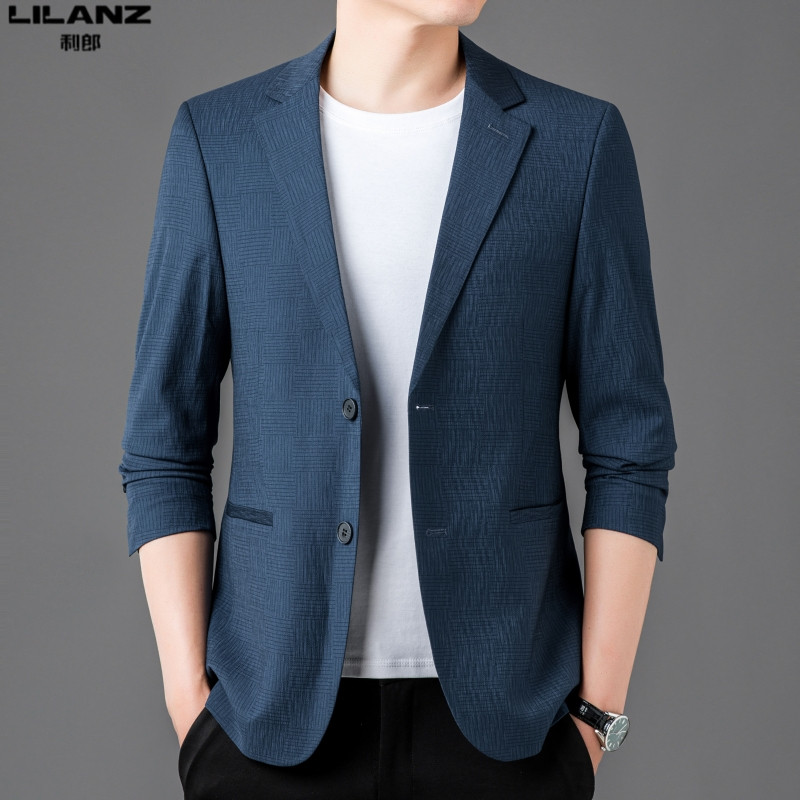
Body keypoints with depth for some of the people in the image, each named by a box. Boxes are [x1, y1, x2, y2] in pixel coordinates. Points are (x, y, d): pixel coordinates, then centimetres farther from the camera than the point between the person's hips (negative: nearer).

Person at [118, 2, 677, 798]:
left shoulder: (581, 140, -4)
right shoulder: (219, 139, -2)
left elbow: (628, 448, -3)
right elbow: (164, 448, 0)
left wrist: (595, 716, -4)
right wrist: (189, 702, -4)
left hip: (501, 710, 0)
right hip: (280, 711, 1)